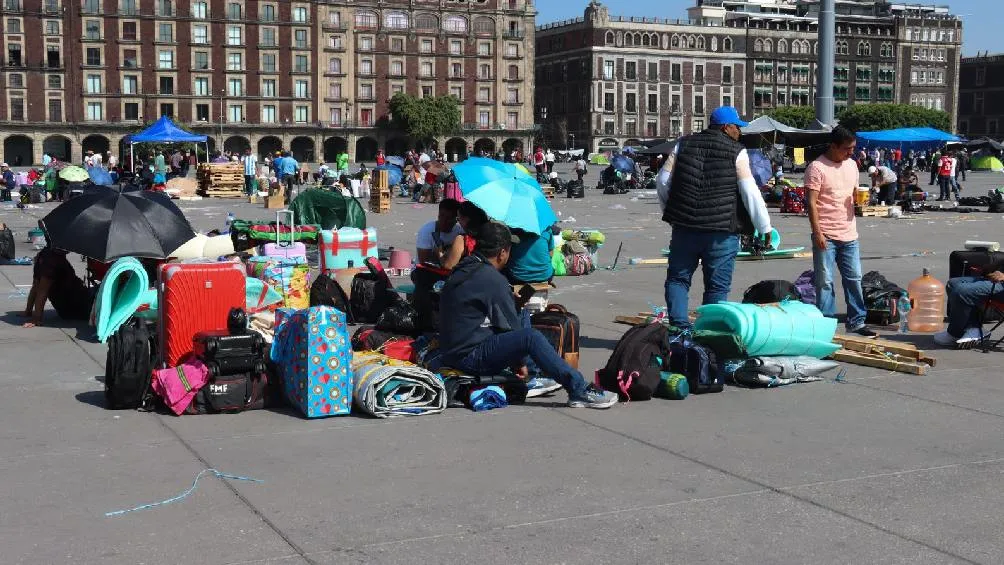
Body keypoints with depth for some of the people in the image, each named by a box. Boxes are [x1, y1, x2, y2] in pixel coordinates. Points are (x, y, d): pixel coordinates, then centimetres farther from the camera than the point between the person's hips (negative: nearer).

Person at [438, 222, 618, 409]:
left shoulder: (462, 270, 11)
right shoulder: (492, 279, -17)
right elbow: (511, 327, -11)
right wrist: (521, 363, 0)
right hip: (470, 357, -10)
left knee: (523, 316, 22)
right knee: (531, 337, -27)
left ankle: (534, 376, 17)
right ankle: (579, 391, -26)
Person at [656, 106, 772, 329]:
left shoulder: (684, 145, 9)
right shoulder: (737, 152, -3)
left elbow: (663, 181, 10)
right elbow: (750, 193, -6)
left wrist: (670, 213, 22)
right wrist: (765, 227, 1)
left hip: (684, 227, 3)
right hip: (722, 230, -3)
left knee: (678, 278, 13)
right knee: (717, 285, 5)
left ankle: (679, 325, 1)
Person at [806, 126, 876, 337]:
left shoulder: (851, 165, 11)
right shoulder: (817, 167, -10)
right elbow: (812, 203, -13)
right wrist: (817, 233, -18)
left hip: (849, 234, 6)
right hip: (826, 236, -6)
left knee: (854, 279, 10)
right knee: (825, 282, 0)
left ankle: (856, 322, 18)